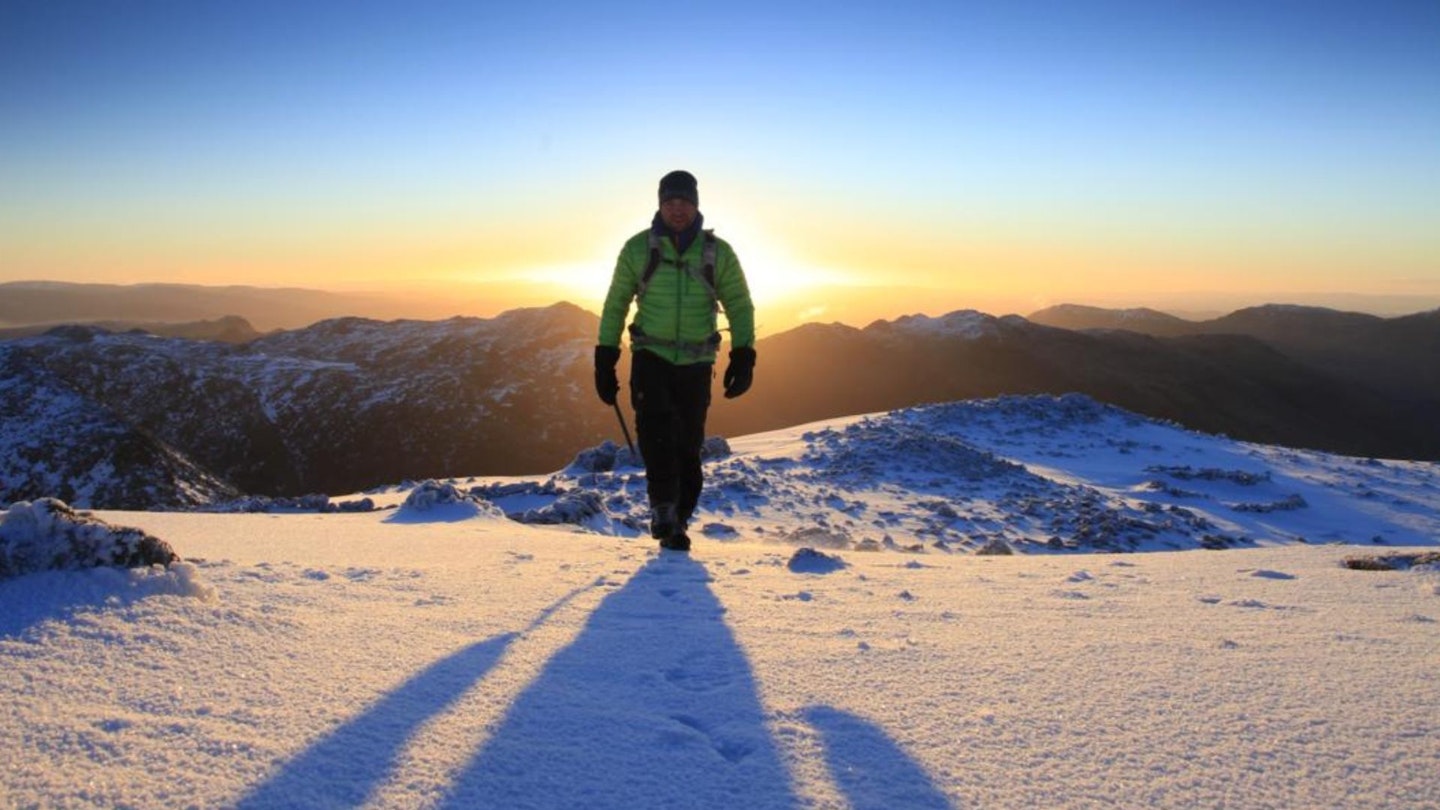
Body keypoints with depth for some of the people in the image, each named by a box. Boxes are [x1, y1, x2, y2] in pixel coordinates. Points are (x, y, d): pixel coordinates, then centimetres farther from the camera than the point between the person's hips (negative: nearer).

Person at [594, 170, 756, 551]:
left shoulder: (717, 252, 3)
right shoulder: (638, 248, 2)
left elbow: (739, 305, 6)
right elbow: (616, 304, 9)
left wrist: (743, 356, -6)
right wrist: (605, 357, 5)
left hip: (696, 363, 1)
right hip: (651, 357, -1)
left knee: (687, 448, 3)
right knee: (657, 429, -23)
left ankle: (676, 522, 18)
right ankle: (662, 509, -11)